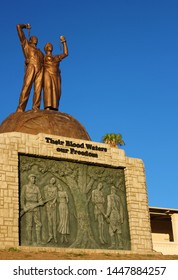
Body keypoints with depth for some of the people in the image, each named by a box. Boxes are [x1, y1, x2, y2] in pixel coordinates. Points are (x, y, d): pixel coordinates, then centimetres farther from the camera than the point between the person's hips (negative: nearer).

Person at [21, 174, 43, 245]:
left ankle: (38, 240, 3)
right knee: (29, 224, -4)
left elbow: (39, 199, 8)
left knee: (38, 223, -1)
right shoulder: (25, 187, 0)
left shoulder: (37, 188, 10)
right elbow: (22, 198, -4)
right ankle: (29, 240, 3)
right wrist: (23, 207, -14)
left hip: (36, 207, 3)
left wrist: (41, 203, -16)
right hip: (28, 207, -3)